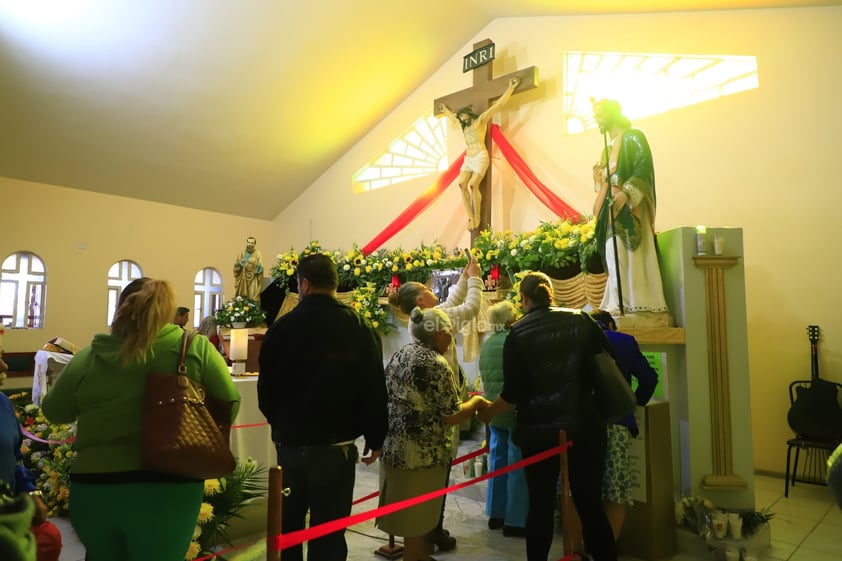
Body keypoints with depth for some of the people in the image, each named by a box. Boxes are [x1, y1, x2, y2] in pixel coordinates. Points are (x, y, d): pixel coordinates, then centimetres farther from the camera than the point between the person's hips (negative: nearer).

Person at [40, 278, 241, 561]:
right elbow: (229, 403, -2)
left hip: (93, 489, 3)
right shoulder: (196, 348, -7)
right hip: (166, 490, -2)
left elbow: (54, 412, 13)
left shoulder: (88, 358, -2)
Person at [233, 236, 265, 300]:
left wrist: (254, 263, -24)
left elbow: (260, 268, -8)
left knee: (252, 298, -9)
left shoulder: (258, 254, 0)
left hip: (253, 281, -3)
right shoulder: (242, 253, 11)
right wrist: (240, 263, -12)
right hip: (242, 280, 3)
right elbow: (236, 266, 8)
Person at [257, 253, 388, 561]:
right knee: (328, 530, 6)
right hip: (335, 443, -2)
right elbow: (374, 389, -9)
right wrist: (375, 438, 3)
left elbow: (266, 386, 4)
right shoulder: (358, 327, -10)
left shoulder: (281, 326, -4)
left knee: (287, 523, 20)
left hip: (289, 440, 3)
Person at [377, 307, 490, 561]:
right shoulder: (435, 363, -20)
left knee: (409, 515, 22)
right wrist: (475, 402, -2)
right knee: (417, 519, 9)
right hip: (421, 453, -8)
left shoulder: (401, 353, 5)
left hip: (393, 446, 8)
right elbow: (451, 417, -19)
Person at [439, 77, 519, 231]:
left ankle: (477, 217, -13)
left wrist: (510, 88, -4)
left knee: (473, 185, -21)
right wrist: (445, 109, 59)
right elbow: (453, 117, 46)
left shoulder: (481, 119, 5)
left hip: (480, 157, -6)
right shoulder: (464, 125, 24)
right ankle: (470, 217, -14)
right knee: (462, 185, -15)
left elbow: (498, 105, -1)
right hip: (468, 159, 6)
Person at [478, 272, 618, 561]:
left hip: (539, 430, -1)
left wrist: (488, 412, 8)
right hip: (584, 426, 1)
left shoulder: (518, 333, -5)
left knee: (540, 505, 13)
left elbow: (513, 393, -9)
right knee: (591, 504, 12)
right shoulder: (581, 320, -1)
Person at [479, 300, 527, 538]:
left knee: (497, 462, 16)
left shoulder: (486, 344, 7)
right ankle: (514, 521, 9)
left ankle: (495, 514, 26)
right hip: (514, 410, -8)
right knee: (517, 465, 1)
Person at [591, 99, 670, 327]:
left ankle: (641, 309, -12)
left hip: (629, 209, -8)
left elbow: (643, 168, -14)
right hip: (611, 209, 8)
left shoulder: (633, 137, 0)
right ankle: (621, 308, 4)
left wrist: (626, 192, -26)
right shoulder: (608, 147, 24)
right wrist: (598, 176, 5)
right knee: (616, 260, 3)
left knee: (631, 257, -13)